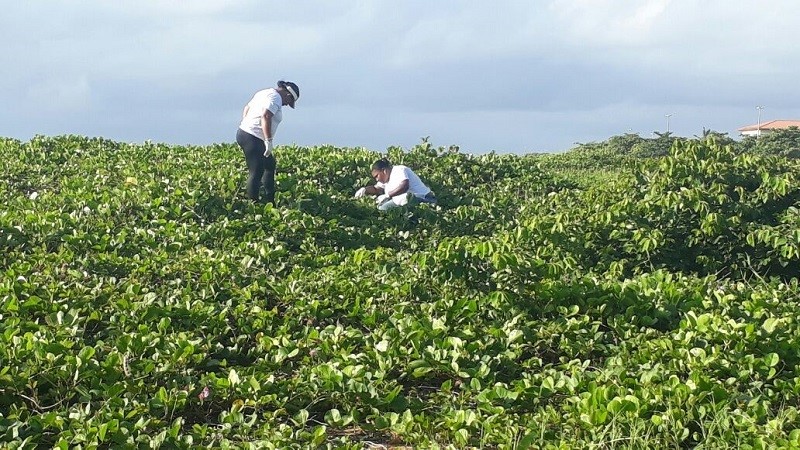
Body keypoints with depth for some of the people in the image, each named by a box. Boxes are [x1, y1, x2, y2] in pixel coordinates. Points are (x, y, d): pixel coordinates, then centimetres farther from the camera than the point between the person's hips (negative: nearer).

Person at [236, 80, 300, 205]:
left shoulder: (265, 93, 18)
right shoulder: (276, 98, -13)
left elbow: (247, 108, 24)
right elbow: (265, 117, -26)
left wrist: (245, 127, 25)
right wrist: (269, 141, -28)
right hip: (253, 139, -11)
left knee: (270, 164, 20)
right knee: (256, 173, -8)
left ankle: (270, 202, 25)